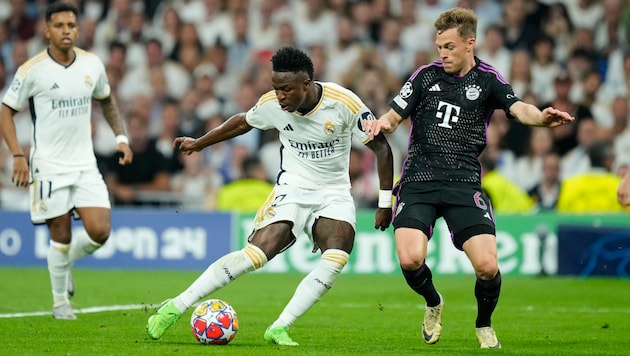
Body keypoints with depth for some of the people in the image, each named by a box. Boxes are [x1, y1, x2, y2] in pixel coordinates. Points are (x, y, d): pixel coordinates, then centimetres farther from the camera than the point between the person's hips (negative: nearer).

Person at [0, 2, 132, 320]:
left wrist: (121, 137, 11)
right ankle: (60, 301, 19)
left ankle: (65, 263, 23)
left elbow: (106, 100, 22)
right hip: (49, 167, -4)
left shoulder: (92, 64, 2)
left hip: (85, 165, 4)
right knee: (61, 236, -1)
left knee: (100, 231, -8)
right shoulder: (32, 70, -10)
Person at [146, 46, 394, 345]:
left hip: (334, 194, 0)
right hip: (292, 188, 0)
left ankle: (279, 328, -24)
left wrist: (385, 202, -8)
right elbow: (243, 122, 13)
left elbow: (381, 147, -8)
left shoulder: (344, 103, -19)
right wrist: (199, 143, 23)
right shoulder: (271, 104, -11)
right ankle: (175, 307, -16)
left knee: (337, 255, -29)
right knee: (259, 251, -22)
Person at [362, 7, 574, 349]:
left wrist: (541, 117, -36)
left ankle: (484, 325, 18)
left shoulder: (488, 80, 3)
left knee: (487, 266, -15)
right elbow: (394, 116, 11)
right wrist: (382, 123, -14)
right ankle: (434, 304, 16)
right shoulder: (426, 75, 8)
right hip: (418, 181, 1)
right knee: (410, 259, -20)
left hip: (464, 183, -1)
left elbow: (518, 108, -13)